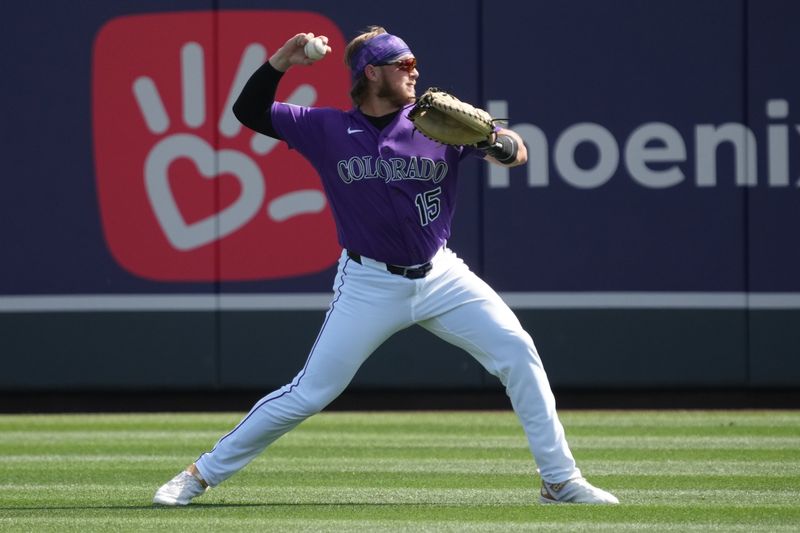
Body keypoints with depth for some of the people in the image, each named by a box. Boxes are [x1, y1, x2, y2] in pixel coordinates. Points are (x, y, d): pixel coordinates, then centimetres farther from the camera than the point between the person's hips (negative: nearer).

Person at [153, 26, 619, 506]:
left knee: (518, 353, -10)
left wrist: (501, 145, -31)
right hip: (369, 283, -2)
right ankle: (203, 474, 8)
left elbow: (517, 152, -7)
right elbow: (249, 112, -1)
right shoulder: (327, 130, -3)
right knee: (308, 394, -5)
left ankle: (560, 481, -2)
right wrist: (281, 61, -17)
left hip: (440, 276, 2)